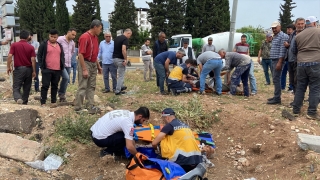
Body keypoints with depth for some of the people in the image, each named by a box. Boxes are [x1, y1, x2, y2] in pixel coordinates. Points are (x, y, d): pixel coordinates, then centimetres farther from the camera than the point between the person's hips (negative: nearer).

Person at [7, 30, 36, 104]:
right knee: (26, 88, 13)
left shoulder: (14, 45, -3)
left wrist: (8, 67, 1)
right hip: (28, 69, 2)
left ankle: (18, 98, -28)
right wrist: (34, 71, 1)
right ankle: (24, 103, 19)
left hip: (18, 69, -1)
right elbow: (33, 60, -5)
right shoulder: (31, 47, -1)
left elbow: (10, 56, -10)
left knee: (16, 87, 0)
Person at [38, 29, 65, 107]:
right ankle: (43, 103, 0)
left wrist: (62, 67, 9)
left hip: (57, 70, 5)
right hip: (47, 70, -4)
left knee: (55, 86, 10)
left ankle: (53, 102, 18)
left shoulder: (60, 46, 14)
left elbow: (62, 56, 21)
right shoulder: (44, 45, -1)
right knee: (45, 86, -3)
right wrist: (42, 67, -7)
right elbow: (39, 56, 0)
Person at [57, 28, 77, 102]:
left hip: (68, 65, 7)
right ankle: (61, 93, -2)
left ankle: (62, 96, 21)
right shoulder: (60, 39, -9)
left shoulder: (72, 43, 12)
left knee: (66, 79, 10)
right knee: (66, 77, -21)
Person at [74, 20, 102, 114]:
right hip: (85, 63, -9)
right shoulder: (84, 37, -17)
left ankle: (91, 107, 18)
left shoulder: (95, 37, 10)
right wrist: (84, 69, -22)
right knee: (82, 87, -4)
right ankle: (78, 108, 6)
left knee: (91, 87, 11)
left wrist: (98, 65, 17)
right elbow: (80, 54, -20)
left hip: (93, 64, 9)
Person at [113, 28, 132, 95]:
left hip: (114, 58, 9)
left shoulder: (116, 38, 13)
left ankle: (121, 86, 35)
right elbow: (123, 49, -26)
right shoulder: (125, 39, -13)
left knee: (121, 74, 25)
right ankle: (118, 91, 3)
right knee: (121, 75, 1)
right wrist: (125, 59, -20)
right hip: (120, 59, -8)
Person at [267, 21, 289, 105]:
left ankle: (277, 98, -8)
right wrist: (273, 61, 17)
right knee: (275, 79, 12)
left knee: (276, 79, -10)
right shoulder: (275, 37, 19)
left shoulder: (283, 36, -11)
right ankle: (276, 96, 18)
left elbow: (282, 50, -18)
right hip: (273, 60, 10)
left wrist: (279, 62, -23)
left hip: (278, 60, -10)